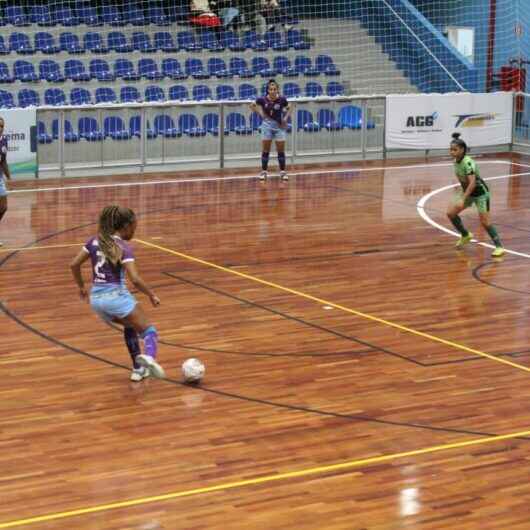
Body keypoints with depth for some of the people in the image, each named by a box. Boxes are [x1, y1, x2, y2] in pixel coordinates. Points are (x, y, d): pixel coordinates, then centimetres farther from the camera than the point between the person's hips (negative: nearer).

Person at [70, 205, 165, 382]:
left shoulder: (95, 241, 9)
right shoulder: (123, 247, -8)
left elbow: (74, 264, 9)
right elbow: (135, 279, -18)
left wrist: (81, 287, 22)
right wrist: (152, 295, -4)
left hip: (96, 298, 7)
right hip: (116, 296, -7)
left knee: (130, 325, 30)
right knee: (148, 330, -2)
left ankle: (138, 369, 26)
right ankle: (148, 356, -36)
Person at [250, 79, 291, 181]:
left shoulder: (282, 99, -11)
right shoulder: (263, 99, -11)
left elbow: (289, 108, 7)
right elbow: (252, 105, 7)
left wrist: (285, 118, -5)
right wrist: (260, 113, -3)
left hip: (279, 126, 0)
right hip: (267, 125, 0)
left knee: (281, 150, 3)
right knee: (265, 150, 5)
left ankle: (283, 171, 13)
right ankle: (263, 172, 13)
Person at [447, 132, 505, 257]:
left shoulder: (468, 162, -29)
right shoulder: (456, 161, -4)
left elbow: (472, 182, -38)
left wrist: (463, 199, -43)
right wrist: (462, 194, 18)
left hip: (480, 192, -8)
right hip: (467, 192, 8)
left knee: (484, 221, -13)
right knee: (451, 213, 2)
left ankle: (499, 247, -2)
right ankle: (465, 235, 22)